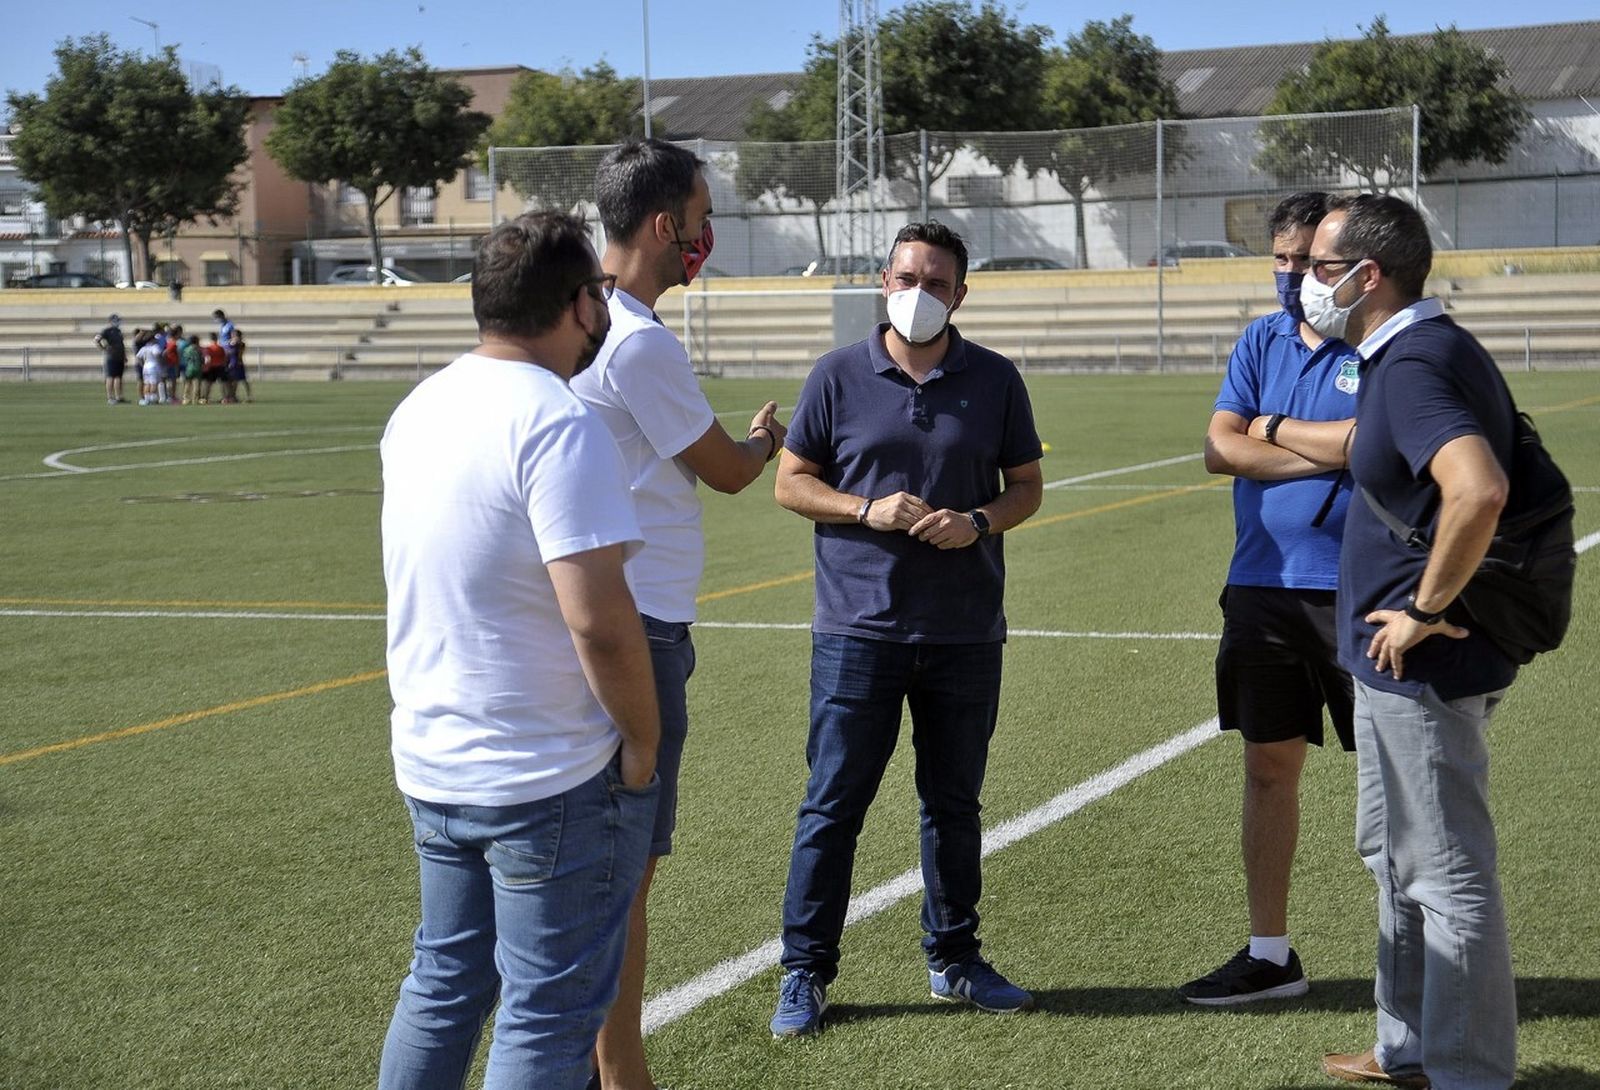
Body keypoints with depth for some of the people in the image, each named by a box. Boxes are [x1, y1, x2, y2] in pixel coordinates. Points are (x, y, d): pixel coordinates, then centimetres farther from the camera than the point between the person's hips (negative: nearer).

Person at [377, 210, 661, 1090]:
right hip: (550, 781, -8)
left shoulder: (420, 408, 6)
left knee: (443, 985, 21)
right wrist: (643, 741, -12)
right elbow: (599, 619, -25)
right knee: (548, 1018, 4)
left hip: (431, 763, 8)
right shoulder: (557, 426, -20)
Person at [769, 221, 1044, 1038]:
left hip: (966, 632, 2)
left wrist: (978, 522, -12)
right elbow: (791, 482, 3)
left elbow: (1027, 486, 9)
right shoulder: (838, 377, 1)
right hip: (858, 627, -2)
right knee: (833, 802, 0)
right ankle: (805, 971, 10)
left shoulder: (995, 381, 5)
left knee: (954, 802, 12)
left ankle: (953, 959, 26)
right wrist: (868, 510, -13)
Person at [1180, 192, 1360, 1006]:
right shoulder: (1260, 343, 11)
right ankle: (1268, 954, 21)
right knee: (1268, 767, 11)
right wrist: (1329, 452, -11)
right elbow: (1220, 450, 0)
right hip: (1262, 586, 6)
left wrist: (1273, 430, -5)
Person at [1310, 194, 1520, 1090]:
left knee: (1450, 876, -1)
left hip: (1424, 666, -11)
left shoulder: (1415, 364, -21)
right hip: (1401, 662, 11)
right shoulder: (1434, 349, 11)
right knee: (1399, 859, 22)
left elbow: (1478, 490, -37)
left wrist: (1426, 611, -26)